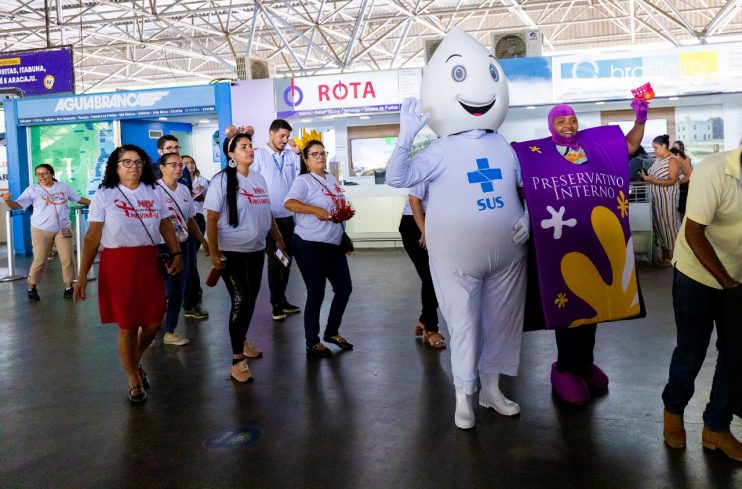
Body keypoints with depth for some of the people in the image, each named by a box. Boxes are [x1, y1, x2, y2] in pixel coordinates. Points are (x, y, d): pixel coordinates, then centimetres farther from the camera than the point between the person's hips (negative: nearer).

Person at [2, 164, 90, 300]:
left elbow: (79, 199, 16)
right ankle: (31, 288, 14)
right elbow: (17, 205, -9)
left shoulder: (63, 187, 5)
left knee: (67, 259, 1)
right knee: (39, 260, -2)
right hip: (41, 230, -2)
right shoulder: (32, 190, -2)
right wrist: (8, 200, -29)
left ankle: (68, 287, 14)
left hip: (63, 229, 2)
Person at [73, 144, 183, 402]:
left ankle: (136, 361, 37)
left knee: (153, 323, 6)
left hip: (149, 263, 4)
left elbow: (166, 228, 10)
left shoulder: (153, 193, 10)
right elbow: (92, 238, -4)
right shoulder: (104, 196, -1)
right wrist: (83, 275, -9)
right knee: (127, 326, 4)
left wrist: (177, 253, -6)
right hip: (118, 264, -3)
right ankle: (134, 380, 24)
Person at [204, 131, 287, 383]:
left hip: (256, 250, 6)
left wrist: (279, 240, 17)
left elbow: (268, 213, 16)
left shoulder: (258, 178, 7)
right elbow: (211, 219, -13)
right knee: (240, 301, -9)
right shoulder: (222, 180, -11)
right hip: (232, 251, -6)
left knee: (251, 299, 15)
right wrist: (214, 253, -15)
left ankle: (243, 341, 37)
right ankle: (237, 360, -2)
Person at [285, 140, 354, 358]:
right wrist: (316, 210, -39)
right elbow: (289, 203, -29)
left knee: (344, 287, 13)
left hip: (333, 244, 8)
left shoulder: (333, 180, 13)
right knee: (316, 293, 0)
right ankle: (312, 343, 15)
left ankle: (332, 332, 31)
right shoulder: (303, 181, -11)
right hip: (310, 245, -8)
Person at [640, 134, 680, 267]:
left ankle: (671, 258, 7)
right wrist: (646, 177, -2)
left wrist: (651, 180, -24)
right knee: (659, 225, 11)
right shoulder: (657, 159, 12)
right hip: (656, 198, 8)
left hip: (667, 198, -8)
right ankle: (664, 255, 21)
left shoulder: (672, 160, -12)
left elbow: (671, 181, -19)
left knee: (669, 225, -1)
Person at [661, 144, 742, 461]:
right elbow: (694, 235, -20)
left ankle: (716, 427, 25)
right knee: (691, 351, 7)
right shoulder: (713, 173, -24)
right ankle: (673, 410, 33)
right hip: (698, 275, -5)